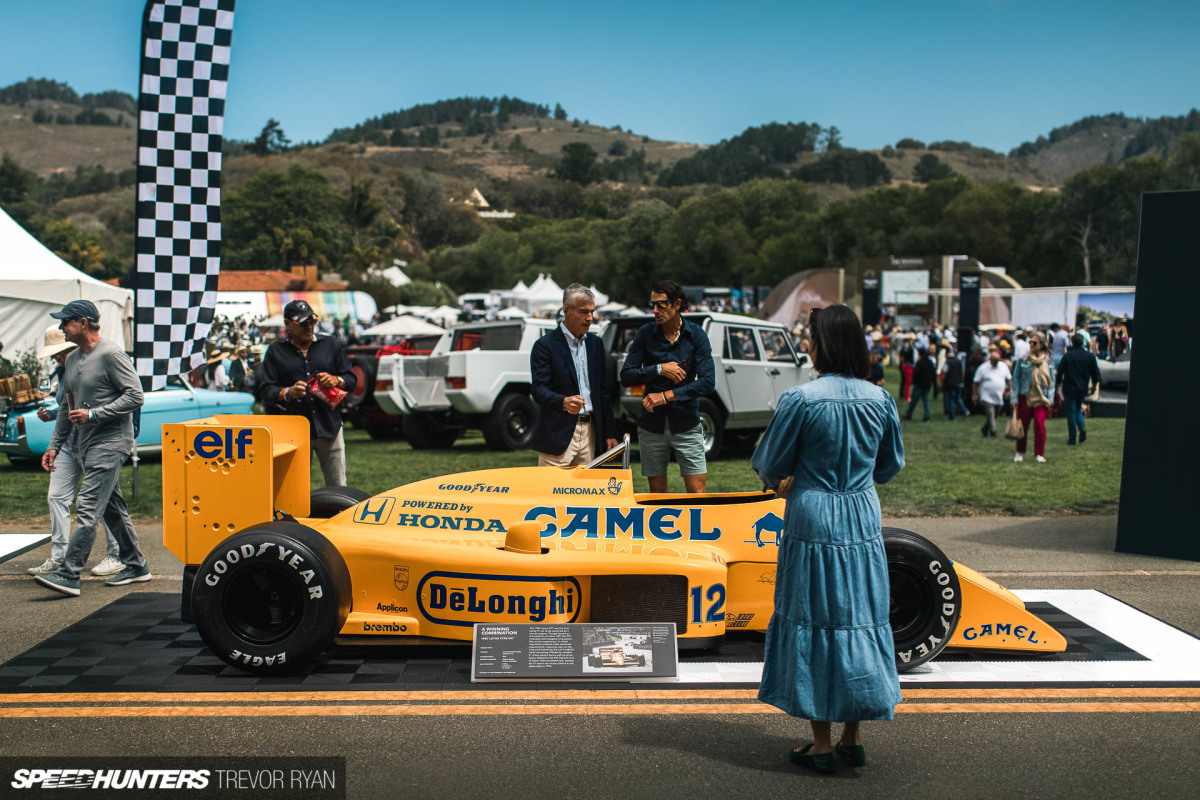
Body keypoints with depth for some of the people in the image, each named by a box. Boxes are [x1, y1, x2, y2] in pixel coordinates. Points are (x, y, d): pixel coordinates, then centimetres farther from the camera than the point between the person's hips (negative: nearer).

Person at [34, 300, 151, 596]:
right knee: (112, 508, 13)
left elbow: (135, 396, -16)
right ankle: (135, 566, 22)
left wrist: (93, 414, -19)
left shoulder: (111, 354, -11)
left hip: (110, 442, -9)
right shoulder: (72, 359, 16)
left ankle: (68, 574, -15)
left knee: (88, 509, -14)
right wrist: (54, 445, 16)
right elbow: (67, 407, 21)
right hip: (85, 446, 9)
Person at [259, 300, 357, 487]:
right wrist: (287, 392, -18)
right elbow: (266, 392, 2)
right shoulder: (275, 351, 9)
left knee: (337, 488, 2)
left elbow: (352, 380, 13)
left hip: (329, 427, 1)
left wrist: (336, 380, -9)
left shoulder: (331, 345, 15)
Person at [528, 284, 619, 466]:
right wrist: (564, 402, -34)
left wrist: (610, 433, 12)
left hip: (589, 431, 6)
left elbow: (603, 391, 16)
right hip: (557, 435, -5)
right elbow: (538, 390, -14)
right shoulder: (545, 345, -6)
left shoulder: (595, 343, 13)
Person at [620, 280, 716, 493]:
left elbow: (707, 382, -10)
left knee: (697, 490, -5)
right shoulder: (646, 334, 1)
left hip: (686, 425, -1)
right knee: (657, 492, 7)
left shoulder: (696, 335, -2)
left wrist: (666, 396, -15)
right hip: (652, 425, 1)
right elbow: (626, 377, -2)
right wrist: (659, 369, -15)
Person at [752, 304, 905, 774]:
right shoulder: (879, 399, -1)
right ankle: (853, 739, 22)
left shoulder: (801, 399, -14)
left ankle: (821, 745, 13)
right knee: (860, 619, 13)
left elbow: (769, 463, -5)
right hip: (863, 522, 4)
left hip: (812, 520, -4)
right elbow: (890, 465, 12)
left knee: (813, 620, 6)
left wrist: (781, 483, 17)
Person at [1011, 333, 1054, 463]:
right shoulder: (1023, 360, 2)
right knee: (1023, 425, 5)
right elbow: (1016, 379, 5)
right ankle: (1020, 452, 19)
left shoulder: (1047, 361, 4)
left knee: (1040, 424, -10)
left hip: (1041, 398, 0)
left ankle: (1039, 454, 0)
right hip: (1025, 397, 0)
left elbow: (1052, 380, 8)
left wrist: (1050, 399, 1)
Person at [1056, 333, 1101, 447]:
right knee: (1078, 409, 22)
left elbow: (1060, 372, -8)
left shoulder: (1067, 356, -10)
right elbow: (1096, 372, 5)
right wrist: (1094, 382, 25)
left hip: (1069, 388, -3)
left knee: (1071, 413, 3)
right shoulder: (1090, 356, -1)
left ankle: (1072, 438, 4)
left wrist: (1057, 385, 7)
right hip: (1083, 388, 4)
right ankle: (1082, 427, -6)